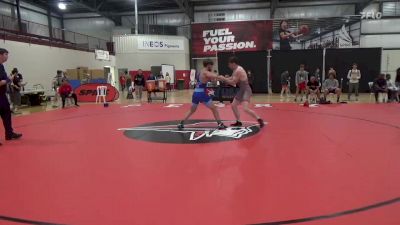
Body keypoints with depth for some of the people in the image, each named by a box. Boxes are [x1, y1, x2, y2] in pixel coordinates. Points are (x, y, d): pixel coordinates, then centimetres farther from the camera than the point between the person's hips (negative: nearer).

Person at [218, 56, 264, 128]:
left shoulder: (238, 71, -20)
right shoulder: (236, 70, 11)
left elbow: (233, 82, -18)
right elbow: (231, 79, 19)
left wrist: (223, 79, -9)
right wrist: (223, 78, 8)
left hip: (246, 90, -11)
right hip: (242, 90, 11)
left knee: (246, 109, -21)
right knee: (233, 105, 15)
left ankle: (260, 120, -7)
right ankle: (238, 122, 25)